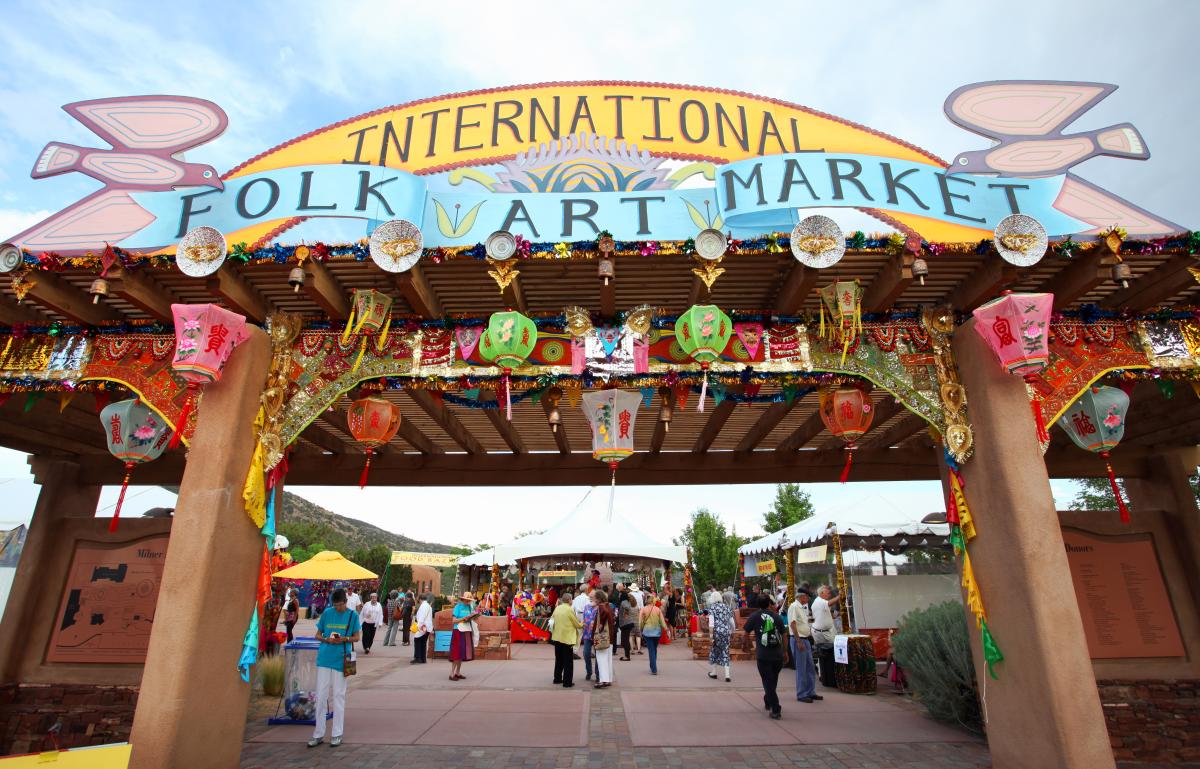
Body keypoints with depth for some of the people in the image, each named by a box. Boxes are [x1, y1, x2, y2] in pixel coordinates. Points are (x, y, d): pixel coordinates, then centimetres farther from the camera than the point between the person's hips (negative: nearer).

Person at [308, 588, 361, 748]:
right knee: (321, 696, 6)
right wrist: (326, 639, -11)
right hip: (324, 659, 2)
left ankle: (337, 734, 16)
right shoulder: (327, 613, 3)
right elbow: (318, 634, 10)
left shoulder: (352, 615, -1)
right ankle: (319, 734, 20)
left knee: (339, 696, 5)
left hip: (341, 660, -2)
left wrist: (344, 639, -17)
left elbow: (356, 637, 2)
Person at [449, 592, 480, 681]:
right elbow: (454, 620, -11)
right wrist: (464, 618, -20)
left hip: (467, 632, 6)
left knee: (463, 652, 8)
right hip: (459, 631, -6)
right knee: (457, 653, -7)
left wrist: (474, 616, -6)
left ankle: (458, 673, 17)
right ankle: (452, 674, -2)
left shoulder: (470, 607, 10)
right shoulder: (458, 607, -6)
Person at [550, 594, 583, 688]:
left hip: (557, 638, 6)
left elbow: (552, 619, 16)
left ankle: (557, 678, 29)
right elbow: (577, 624, -9)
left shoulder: (557, 608, 3)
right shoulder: (569, 610, -15)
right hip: (567, 638, -6)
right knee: (568, 662, 4)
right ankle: (567, 682, 5)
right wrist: (581, 624, 13)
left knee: (559, 660, 20)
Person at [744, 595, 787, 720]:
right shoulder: (777, 617, 5)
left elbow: (745, 633, 2)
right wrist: (785, 652, 20)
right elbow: (784, 636, 9)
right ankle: (768, 702, 37)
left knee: (768, 682, 5)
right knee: (773, 681, 21)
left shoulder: (755, 616, 0)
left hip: (763, 655, -3)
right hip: (778, 655, 3)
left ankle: (776, 710, -1)